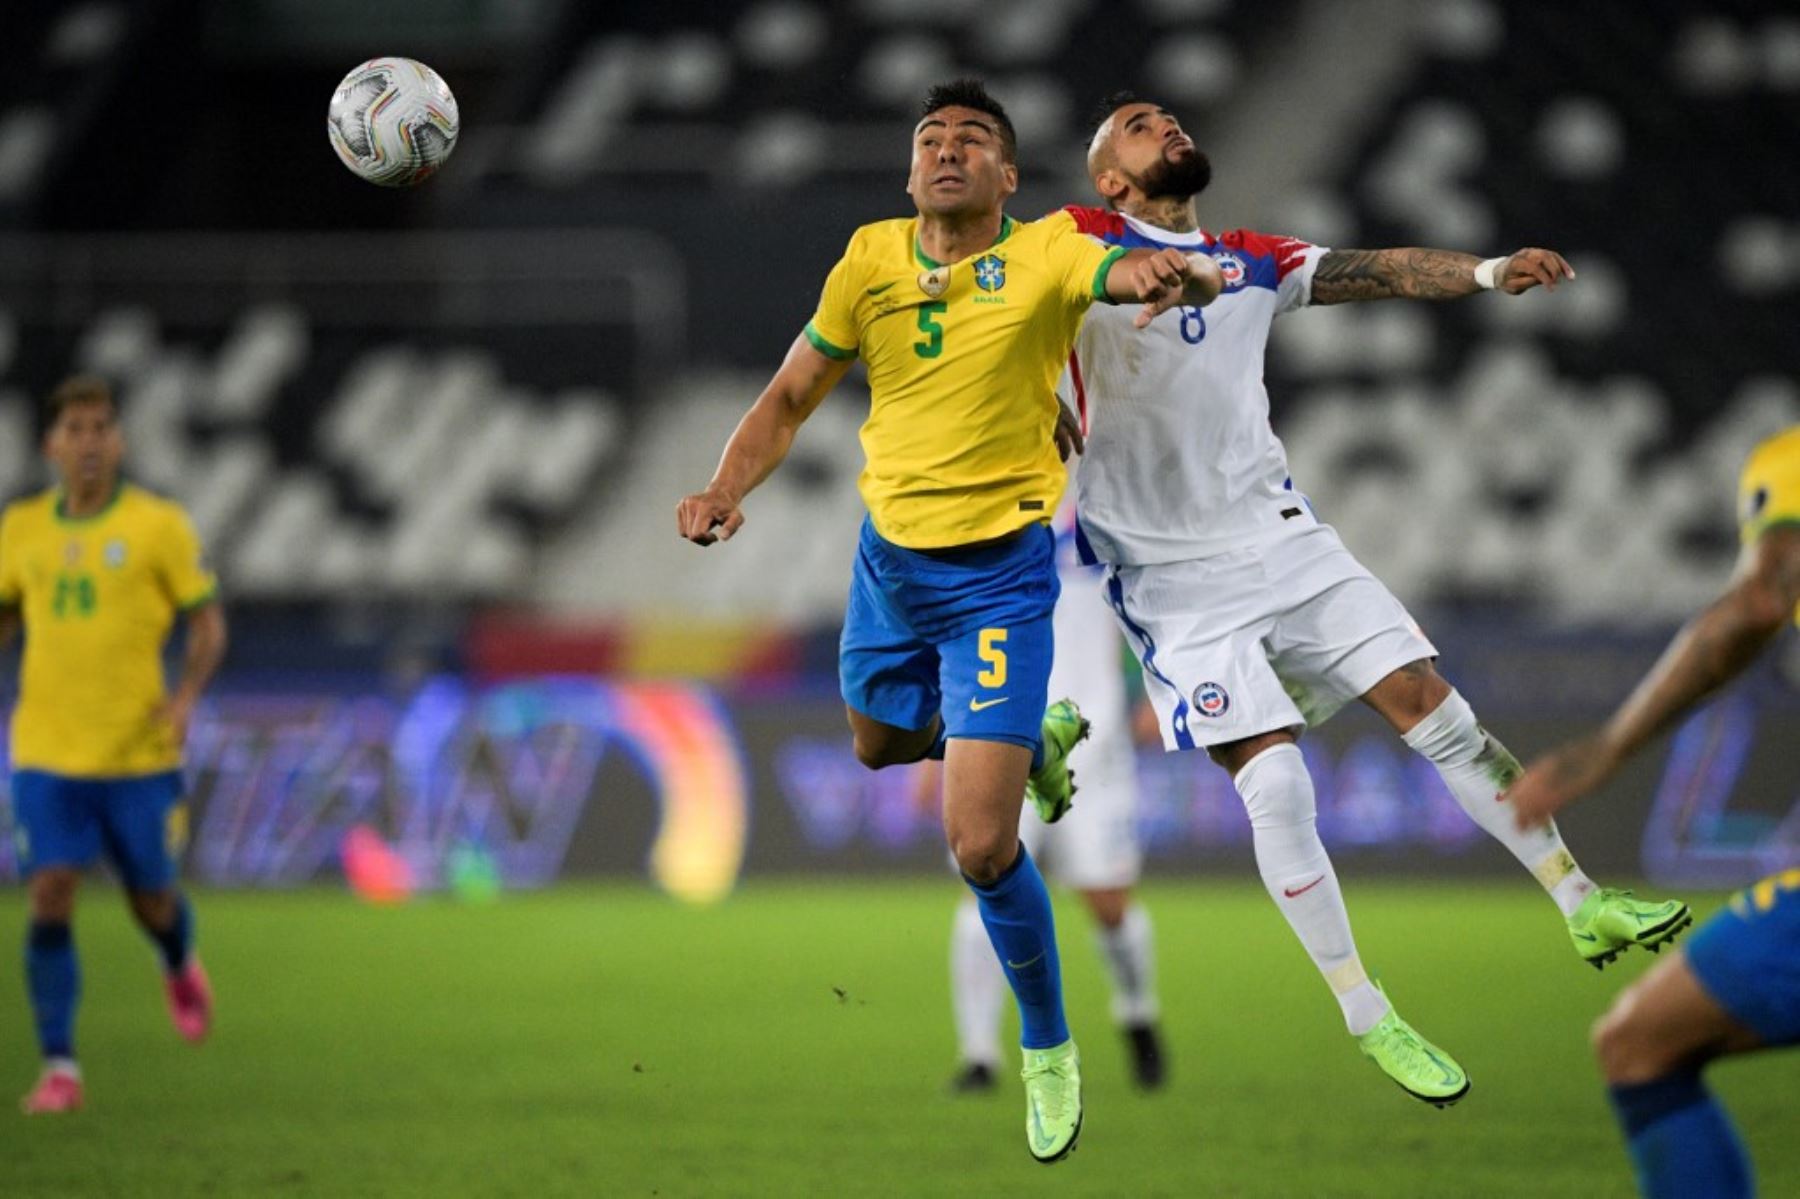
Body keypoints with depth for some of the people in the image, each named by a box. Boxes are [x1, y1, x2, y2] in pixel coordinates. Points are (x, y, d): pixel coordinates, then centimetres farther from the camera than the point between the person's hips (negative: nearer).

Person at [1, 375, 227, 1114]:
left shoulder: (157, 525, -5)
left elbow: (208, 621, -1)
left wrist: (186, 698, -17)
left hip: (140, 754, -1)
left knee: (152, 901, 9)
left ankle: (181, 969, 46)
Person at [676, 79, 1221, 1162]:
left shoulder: (1048, 253, -15)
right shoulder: (872, 260, -4)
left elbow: (1189, 277, -32)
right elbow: (791, 397, 7)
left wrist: (1177, 276, -56)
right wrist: (728, 491, -10)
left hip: (1001, 574, -5)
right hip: (890, 553, 5)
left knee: (981, 847, -12)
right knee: (880, 741, 29)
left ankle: (1049, 1045, 12)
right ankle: (1038, 739, 58)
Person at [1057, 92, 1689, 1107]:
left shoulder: (1252, 262, 11)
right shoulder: (1088, 241, -3)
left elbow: (1379, 270, 1)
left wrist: (1489, 273, -19)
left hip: (1283, 537, 5)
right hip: (1179, 581, -5)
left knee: (1435, 709, 1)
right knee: (1275, 784, -13)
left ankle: (1585, 908, 13)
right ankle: (1369, 1022, -3)